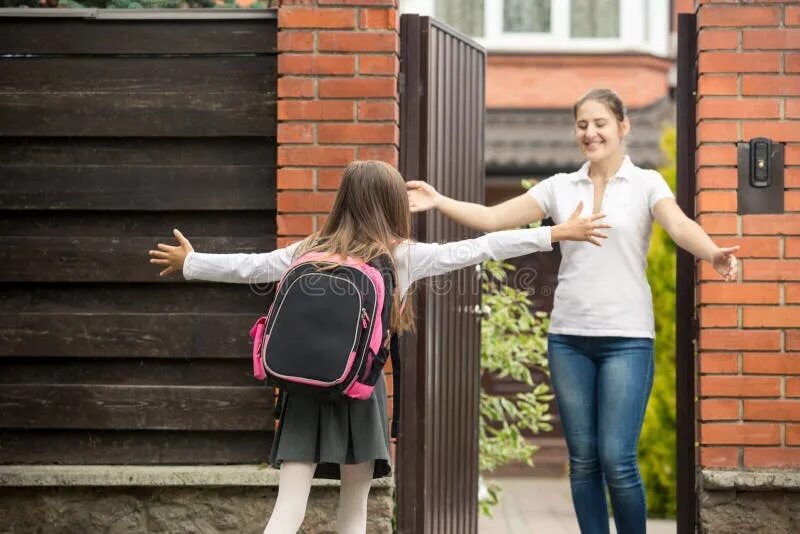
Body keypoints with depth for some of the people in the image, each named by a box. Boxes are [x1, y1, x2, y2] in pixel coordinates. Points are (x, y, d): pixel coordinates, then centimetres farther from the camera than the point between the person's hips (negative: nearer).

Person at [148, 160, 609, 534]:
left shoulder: (310, 251, 7)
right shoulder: (404, 255, 0)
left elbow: (247, 267, 15)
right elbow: (479, 249, 1)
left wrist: (189, 263, 33)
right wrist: (558, 233, 6)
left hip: (305, 387, 2)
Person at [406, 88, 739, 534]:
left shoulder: (646, 183, 0)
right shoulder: (560, 187, 9)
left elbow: (680, 226, -18)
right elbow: (492, 218, 5)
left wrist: (713, 254, -40)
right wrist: (439, 202, -10)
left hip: (626, 338, -3)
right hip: (569, 337, 4)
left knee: (617, 461, -8)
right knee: (583, 460, 7)